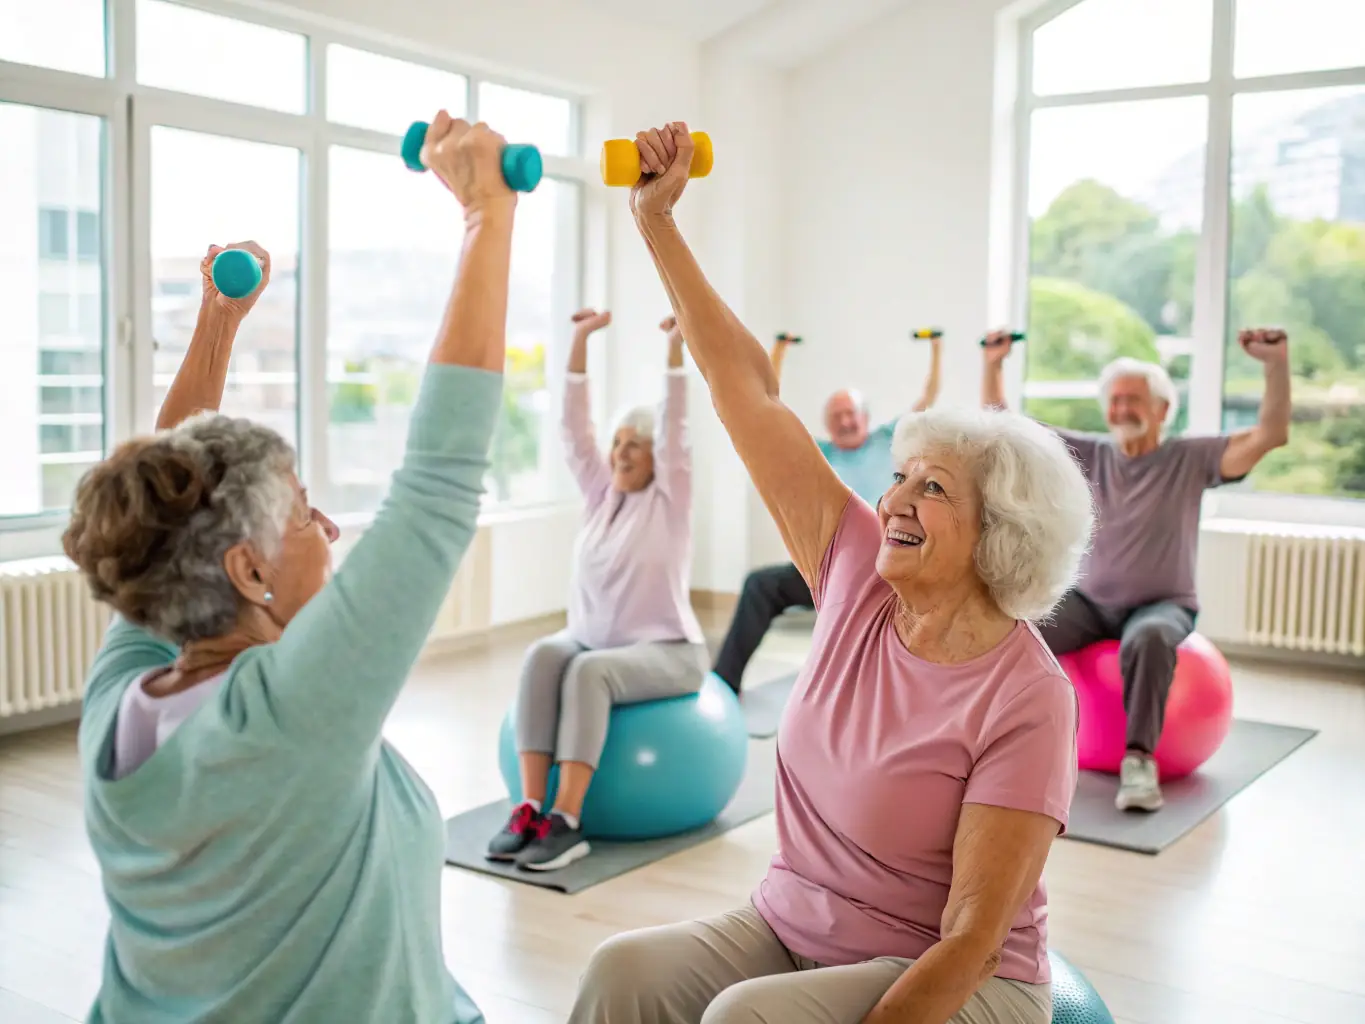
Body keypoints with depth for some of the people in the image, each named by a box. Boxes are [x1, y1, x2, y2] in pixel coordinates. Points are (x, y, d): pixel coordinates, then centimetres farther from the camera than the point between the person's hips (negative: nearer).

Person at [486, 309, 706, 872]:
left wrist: (674, 350, -25)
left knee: (589, 671, -35)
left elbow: (676, 428, -16)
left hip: (665, 650, -5)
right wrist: (581, 341, -5)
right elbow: (575, 428, 1)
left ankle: (566, 821, -35)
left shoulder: (669, 499, -4)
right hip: (591, 638, 5)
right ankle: (530, 808, -32)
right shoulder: (601, 491, 9)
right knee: (543, 656, -28)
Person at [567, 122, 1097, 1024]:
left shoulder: (1025, 697, -21)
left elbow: (971, 938, -19)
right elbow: (750, 391, -8)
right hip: (789, 930, 5)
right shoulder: (861, 573, -6)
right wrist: (658, 221, -9)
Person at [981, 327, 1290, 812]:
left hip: (1163, 605, -3)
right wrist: (993, 365, -6)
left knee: (1149, 638, -41)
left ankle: (1139, 760, -36)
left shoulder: (1190, 459, -5)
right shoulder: (1088, 454, 4)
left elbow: (1269, 436, -17)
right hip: (1089, 602, 3)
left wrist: (1276, 365, -28)